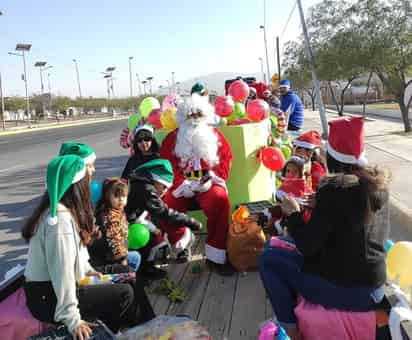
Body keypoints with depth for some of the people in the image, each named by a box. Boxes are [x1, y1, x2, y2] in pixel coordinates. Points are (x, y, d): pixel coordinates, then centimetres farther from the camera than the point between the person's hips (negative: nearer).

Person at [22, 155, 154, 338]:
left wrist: (87, 270, 22)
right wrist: (72, 319, -25)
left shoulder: (58, 210, 4)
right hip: (49, 298, -10)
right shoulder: (60, 220, -26)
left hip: (47, 289, 10)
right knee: (125, 294, -8)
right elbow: (62, 273, -28)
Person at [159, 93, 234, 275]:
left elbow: (226, 158, 7)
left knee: (220, 200, -33)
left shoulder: (214, 135, 13)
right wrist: (181, 182, -13)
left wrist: (213, 178, -9)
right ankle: (181, 239, 6)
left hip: (209, 184, -1)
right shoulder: (173, 138, 10)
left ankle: (215, 256, -23)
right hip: (183, 187, 1)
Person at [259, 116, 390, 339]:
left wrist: (293, 214, -2)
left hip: (343, 290, -8)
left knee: (268, 258, 6)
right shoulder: (379, 184, 0)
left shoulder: (334, 189, -21)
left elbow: (307, 247, -17)